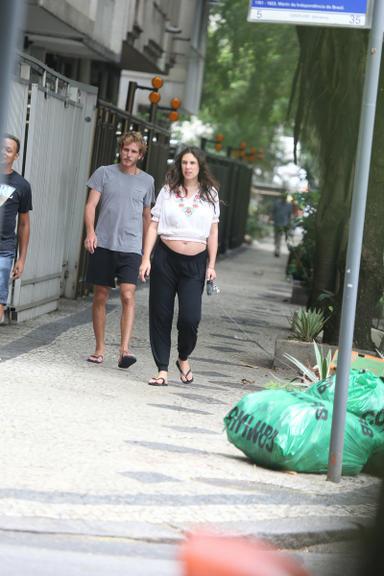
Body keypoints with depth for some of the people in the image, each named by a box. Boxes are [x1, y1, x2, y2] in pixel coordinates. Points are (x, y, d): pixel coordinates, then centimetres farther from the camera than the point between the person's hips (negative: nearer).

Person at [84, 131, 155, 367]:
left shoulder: (147, 181, 10)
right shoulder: (105, 173, 5)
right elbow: (91, 205, 0)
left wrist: (147, 251, 18)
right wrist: (90, 231, -16)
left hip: (131, 247, 0)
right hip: (103, 244, 0)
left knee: (128, 295, -15)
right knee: (100, 296, 5)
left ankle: (125, 350, -20)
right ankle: (100, 349, 15)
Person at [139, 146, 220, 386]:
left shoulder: (210, 194, 7)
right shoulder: (168, 191, 5)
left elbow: (213, 232, 9)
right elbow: (154, 226, 5)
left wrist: (212, 265, 3)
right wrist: (146, 259, -3)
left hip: (196, 262, 0)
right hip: (165, 258, 0)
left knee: (190, 317, -9)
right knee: (161, 315, 1)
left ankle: (184, 359, 19)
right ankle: (162, 369, 9)